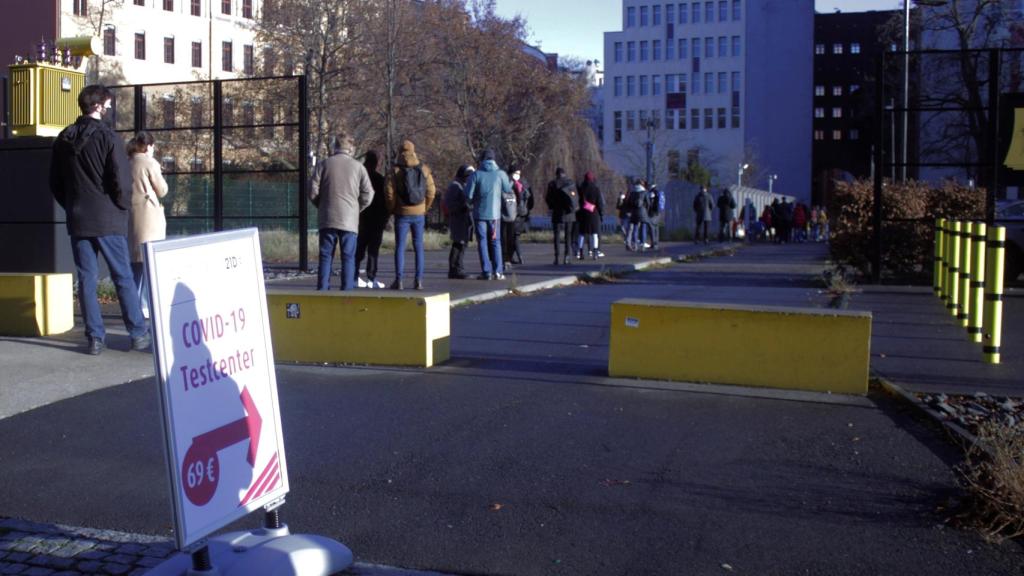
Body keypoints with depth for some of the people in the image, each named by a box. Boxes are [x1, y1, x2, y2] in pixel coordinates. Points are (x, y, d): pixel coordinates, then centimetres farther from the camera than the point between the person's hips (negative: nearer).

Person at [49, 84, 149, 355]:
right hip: (108, 220, -4)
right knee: (123, 277, 2)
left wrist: (72, 208, 18)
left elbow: (55, 183, 13)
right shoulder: (108, 137, -10)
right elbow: (122, 181, -14)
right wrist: (123, 208, 2)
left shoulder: (63, 139, 8)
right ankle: (138, 334, 6)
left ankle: (95, 337, 6)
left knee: (86, 279, 6)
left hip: (78, 220, 4)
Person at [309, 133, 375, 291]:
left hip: (327, 219, 1)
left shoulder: (324, 164, 2)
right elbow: (368, 194, -1)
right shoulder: (358, 166, 1)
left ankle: (322, 290, 4)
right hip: (349, 219, -1)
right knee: (348, 257, 2)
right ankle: (347, 290, 0)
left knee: (326, 256, 5)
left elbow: (313, 192, 0)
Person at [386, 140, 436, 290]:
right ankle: (419, 281, 5)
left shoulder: (396, 170, -5)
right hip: (419, 214, 2)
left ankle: (398, 280, -2)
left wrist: (392, 210, 5)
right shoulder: (424, 169, 2)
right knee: (418, 247, 7)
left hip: (402, 214, -2)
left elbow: (390, 193, -9)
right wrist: (425, 209, 13)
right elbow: (431, 192, 1)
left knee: (400, 247, 2)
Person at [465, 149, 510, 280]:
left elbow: (468, 195, -9)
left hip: (479, 213, -1)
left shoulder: (476, 175, -6)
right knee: (495, 241, 11)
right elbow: (507, 192, 4)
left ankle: (486, 272, -1)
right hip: (495, 213, 1)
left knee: (482, 241, 5)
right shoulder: (501, 174, -4)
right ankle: (498, 270, 2)